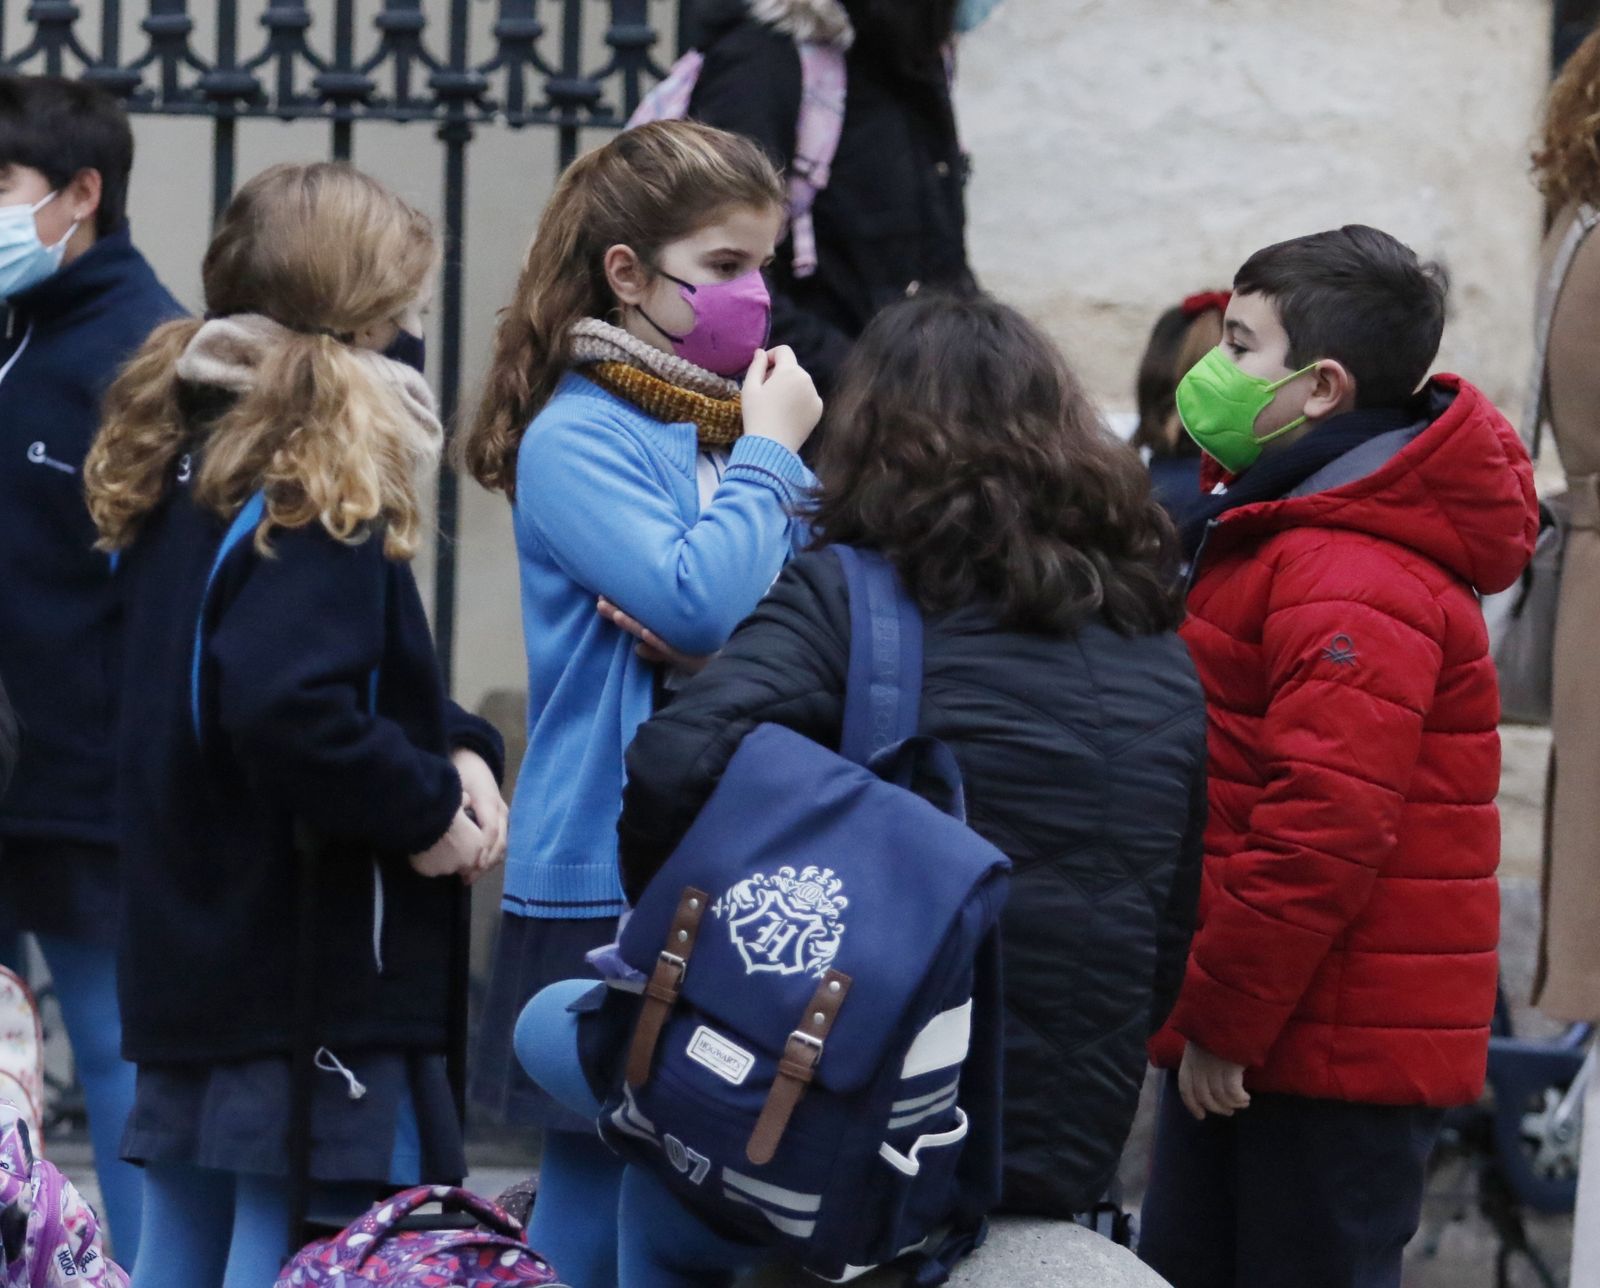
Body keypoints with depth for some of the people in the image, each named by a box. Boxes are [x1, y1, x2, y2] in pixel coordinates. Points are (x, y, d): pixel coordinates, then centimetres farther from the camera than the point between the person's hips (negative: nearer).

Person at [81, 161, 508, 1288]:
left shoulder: (189, 477, 13)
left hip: (188, 972, 10)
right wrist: (427, 808, -15)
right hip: (316, 988, -10)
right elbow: (288, 711, -30)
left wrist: (454, 746, 4)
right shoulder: (313, 507, -16)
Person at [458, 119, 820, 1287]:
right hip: (612, 884, -7)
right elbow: (697, 606, -23)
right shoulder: (578, 435, -10)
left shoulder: (732, 421, 12)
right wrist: (770, 455, -10)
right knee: (597, 1189, -2)